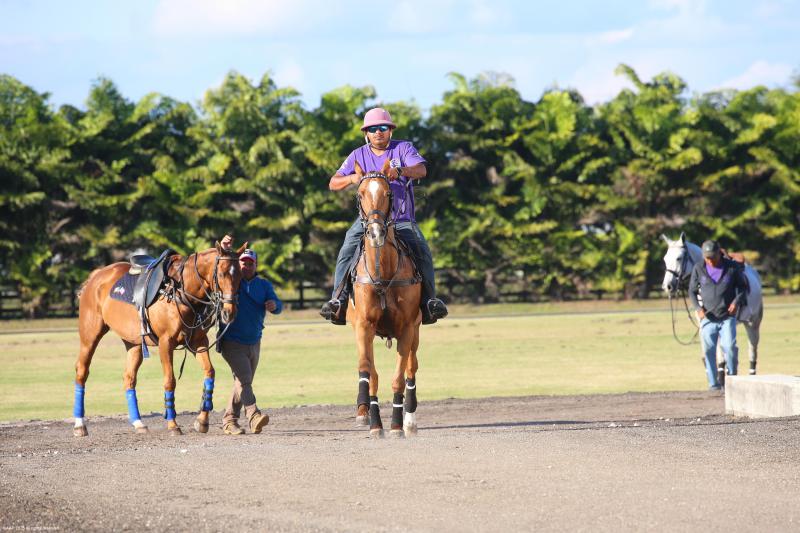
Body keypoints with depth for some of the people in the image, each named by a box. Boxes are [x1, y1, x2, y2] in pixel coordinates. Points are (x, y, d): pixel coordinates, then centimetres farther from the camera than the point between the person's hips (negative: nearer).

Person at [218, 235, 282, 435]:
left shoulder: (264, 285, 4)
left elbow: (278, 306, -7)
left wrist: (274, 305, -32)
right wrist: (223, 250, -34)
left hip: (254, 343, 5)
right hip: (232, 342, -5)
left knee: (244, 382, 12)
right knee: (244, 377, -19)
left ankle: (229, 420, 23)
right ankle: (254, 417, -32)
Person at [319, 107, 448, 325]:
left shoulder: (404, 148, 4)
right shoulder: (358, 156, 10)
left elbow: (421, 170, -15)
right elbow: (333, 183, 4)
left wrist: (400, 171, -37)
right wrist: (351, 178, -20)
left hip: (402, 219, -1)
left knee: (422, 252, -24)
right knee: (346, 253, -22)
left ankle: (429, 301, -19)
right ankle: (339, 301, -22)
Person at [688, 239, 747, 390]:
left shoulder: (732, 267, -2)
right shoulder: (698, 269, 1)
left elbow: (742, 287, 8)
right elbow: (692, 291, 9)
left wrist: (737, 301, -11)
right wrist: (698, 308, -8)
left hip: (728, 317, -1)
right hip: (708, 318, 1)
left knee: (730, 347, -15)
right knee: (709, 349, -3)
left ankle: (732, 377, 3)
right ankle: (713, 383, 7)